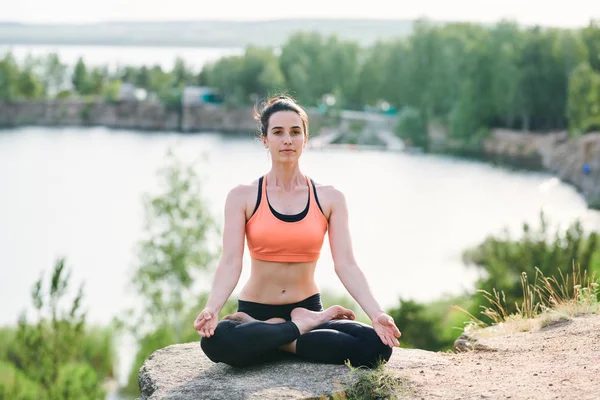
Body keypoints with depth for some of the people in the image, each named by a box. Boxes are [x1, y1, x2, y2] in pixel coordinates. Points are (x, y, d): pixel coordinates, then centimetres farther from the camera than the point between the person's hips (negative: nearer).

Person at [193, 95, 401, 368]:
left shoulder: (329, 199, 3)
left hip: (308, 308, 2)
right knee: (216, 340, -38)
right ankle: (304, 327, -15)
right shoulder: (242, 197, -1)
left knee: (378, 346, -27)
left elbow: (346, 265, -5)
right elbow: (230, 263, -11)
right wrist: (211, 309, -30)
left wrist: (377, 314, -21)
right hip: (255, 311, -2)